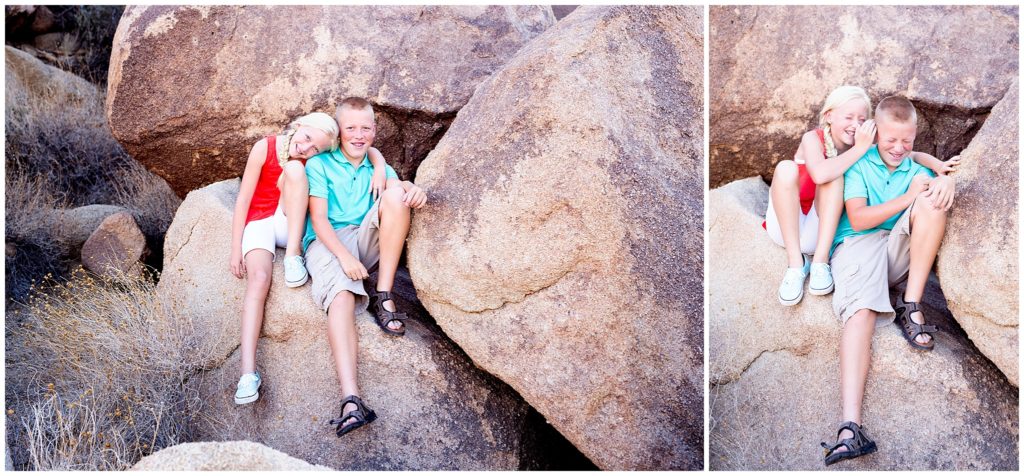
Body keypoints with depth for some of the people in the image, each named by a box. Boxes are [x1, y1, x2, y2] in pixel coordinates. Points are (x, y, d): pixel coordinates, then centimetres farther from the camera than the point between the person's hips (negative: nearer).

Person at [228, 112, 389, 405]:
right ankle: (248, 373, -42)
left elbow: (368, 149, -2)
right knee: (259, 277, -32)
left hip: (290, 225, 2)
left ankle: (292, 257, -26)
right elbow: (243, 200, -8)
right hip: (258, 222, -2)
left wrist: (379, 170, -25)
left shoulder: (313, 160, -6)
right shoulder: (265, 148, -13)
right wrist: (236, 249, -10)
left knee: (294, 168, -25)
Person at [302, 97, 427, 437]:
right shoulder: (320, 165, 8)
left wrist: (414, 190, -26)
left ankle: (383, 298, -21)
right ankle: (351, 401, -54)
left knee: (396, 194, -22)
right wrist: (344, 256, -21)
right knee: (341, 297, -35)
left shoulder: (377, 167, 22)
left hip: (366, 241, 4)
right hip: (328, 242, -4)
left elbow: (400, 188, 1)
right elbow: (319, 220, -3)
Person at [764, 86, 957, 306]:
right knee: (786, 168, -28)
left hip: (821, 235, 2)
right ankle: (795, 265, -27)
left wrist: (938, 164, -29)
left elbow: (911, 155, -9)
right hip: (786, 228, -2)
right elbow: (820, 174, -33)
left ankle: (820, 263, -24)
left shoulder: (865, 146, -4)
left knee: (835, 175, -22)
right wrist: (860, 149, -29)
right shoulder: (813, 139, -13)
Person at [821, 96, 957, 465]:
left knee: (932, 198, -21)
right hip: (858, 243, -4)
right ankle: (850, 428, -50)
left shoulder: (915, 168, 18)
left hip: (901, 250, 4)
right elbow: (858, 219, -6)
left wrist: (946, 182, -23)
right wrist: (907, 198, -14)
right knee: (860, 311, -33)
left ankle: (910, 307, -21)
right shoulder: (859, 165, 7)